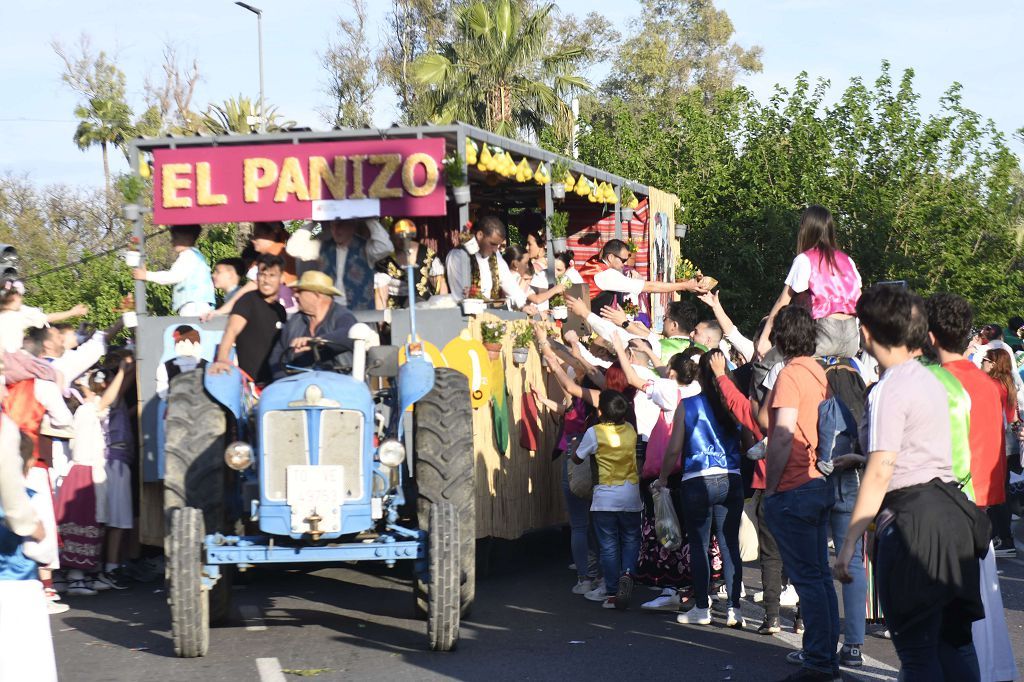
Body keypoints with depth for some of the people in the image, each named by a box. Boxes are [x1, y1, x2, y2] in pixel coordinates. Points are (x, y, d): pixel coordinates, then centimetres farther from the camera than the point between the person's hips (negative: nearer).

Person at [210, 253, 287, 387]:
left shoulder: (280, 310, 14)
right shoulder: (249, 300, -7)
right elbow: (232, 330, -24)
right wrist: (222, 360, -40)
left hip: (275, 382, 7)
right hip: (250, 381, -7)